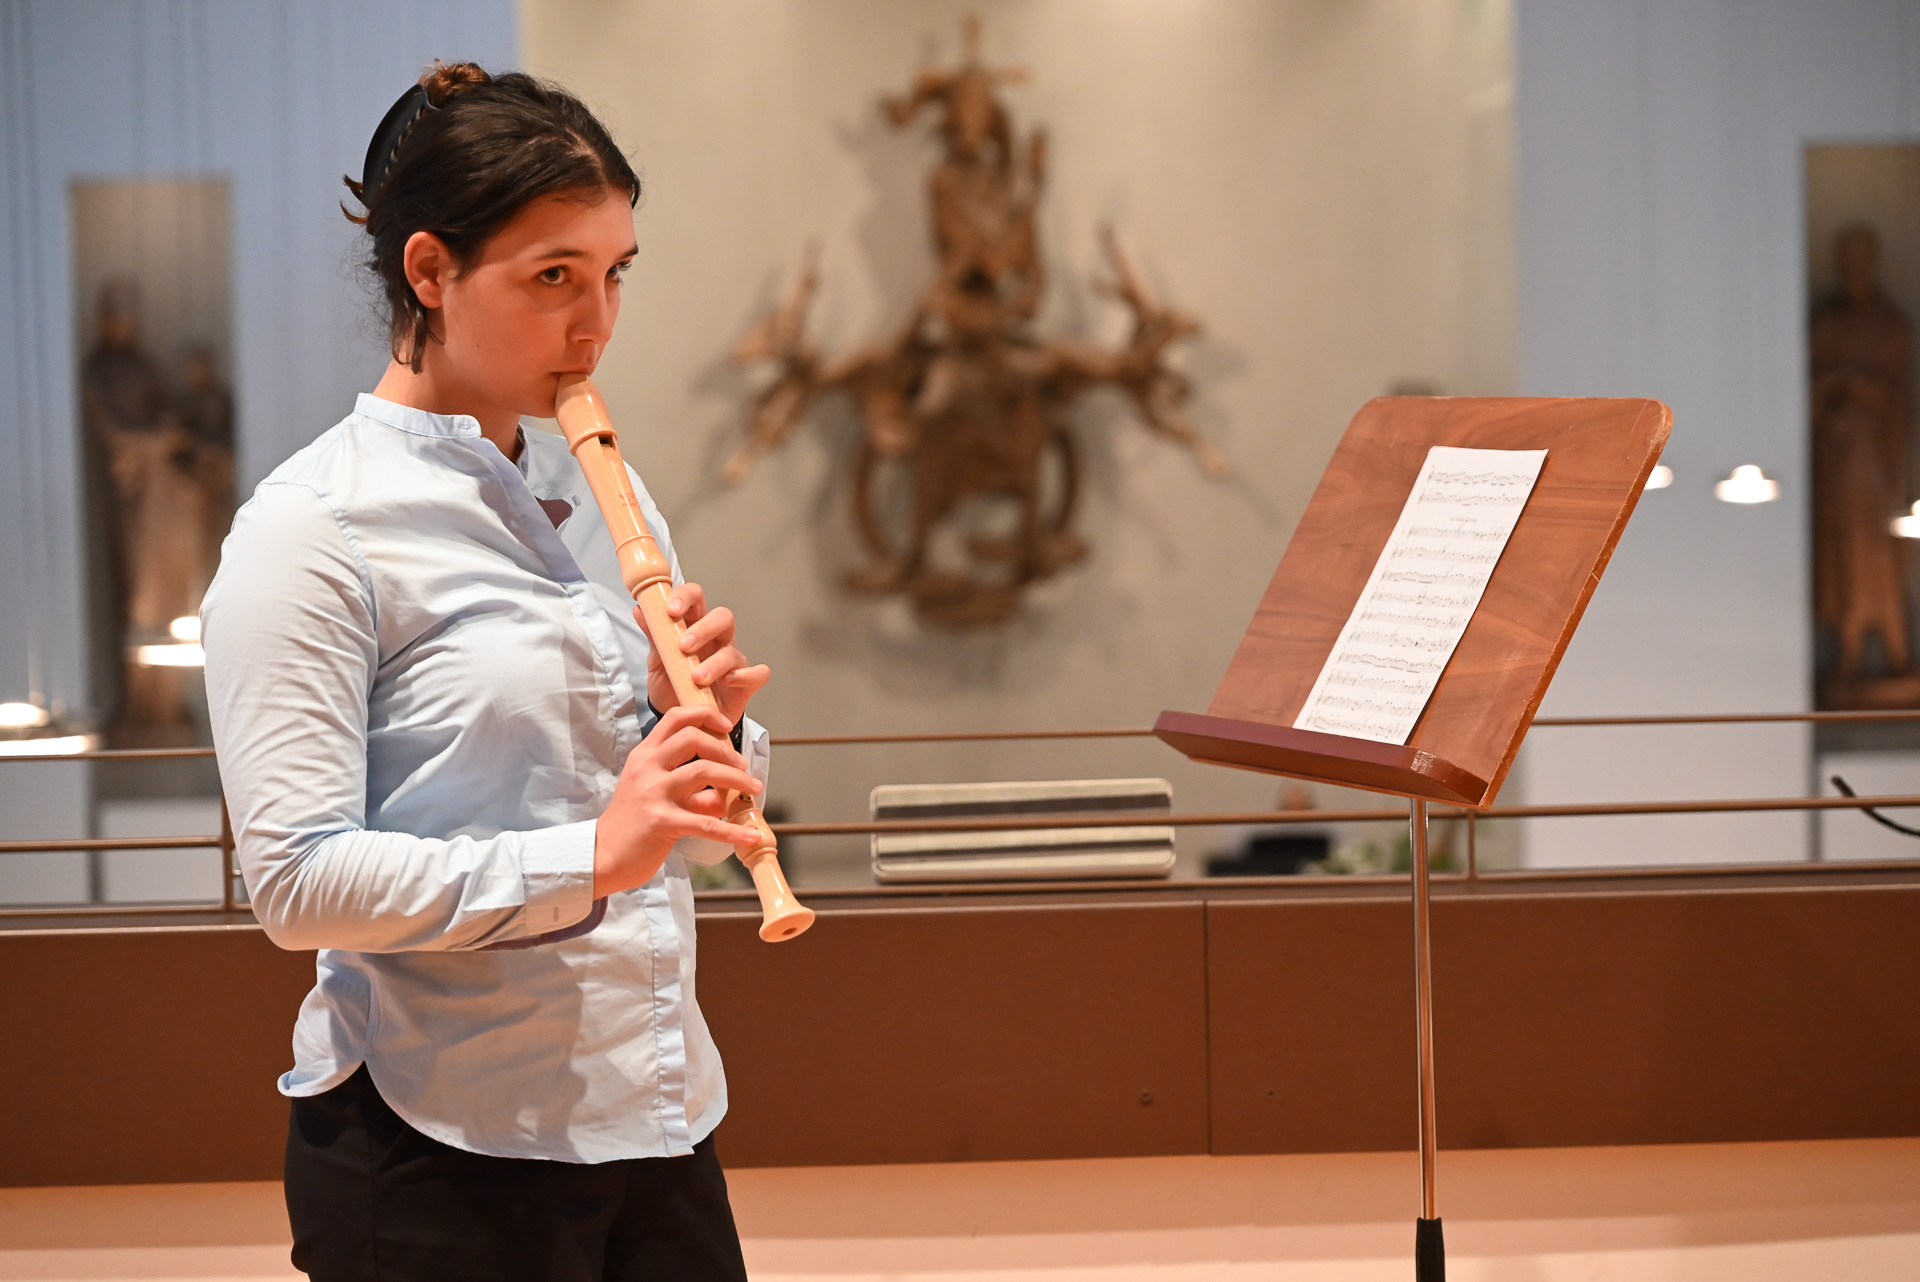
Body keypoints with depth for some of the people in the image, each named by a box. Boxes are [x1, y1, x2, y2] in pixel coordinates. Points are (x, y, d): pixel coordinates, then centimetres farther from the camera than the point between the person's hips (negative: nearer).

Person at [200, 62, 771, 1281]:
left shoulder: (604, 494, 11)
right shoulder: (312, 528, -10)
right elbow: (297, 879, -18)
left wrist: (708, 727, -5)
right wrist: (587, 858, -27)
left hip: (657, 1114, 6)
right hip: (442, 1147, -6)